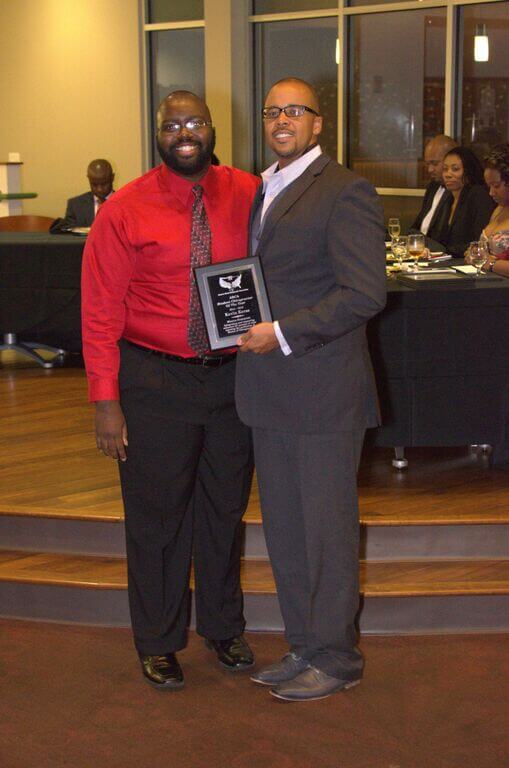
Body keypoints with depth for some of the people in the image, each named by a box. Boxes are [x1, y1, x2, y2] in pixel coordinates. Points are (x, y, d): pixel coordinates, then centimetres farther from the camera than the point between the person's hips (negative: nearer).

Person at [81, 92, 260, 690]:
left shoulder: (249, 195, 0)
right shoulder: (125, 211, -7)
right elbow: (100, 313, -7)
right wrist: (105, 400, -12)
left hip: (233, 375, 3)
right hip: (155, 382, -3)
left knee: (225, 508, 17)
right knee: (157, 516, 8)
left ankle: (222, 627, 38)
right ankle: (157, 642, 28)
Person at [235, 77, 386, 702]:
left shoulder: (344, 192, -11)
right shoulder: (259, 190, 15)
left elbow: (365, 292, -18)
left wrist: (283, 334, -18)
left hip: (323, 392, -8)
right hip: (269, 392, 8)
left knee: (327, 530, 3)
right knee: (284, 529, 14)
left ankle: (336, 659, 17)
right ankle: (303, 646, 28)